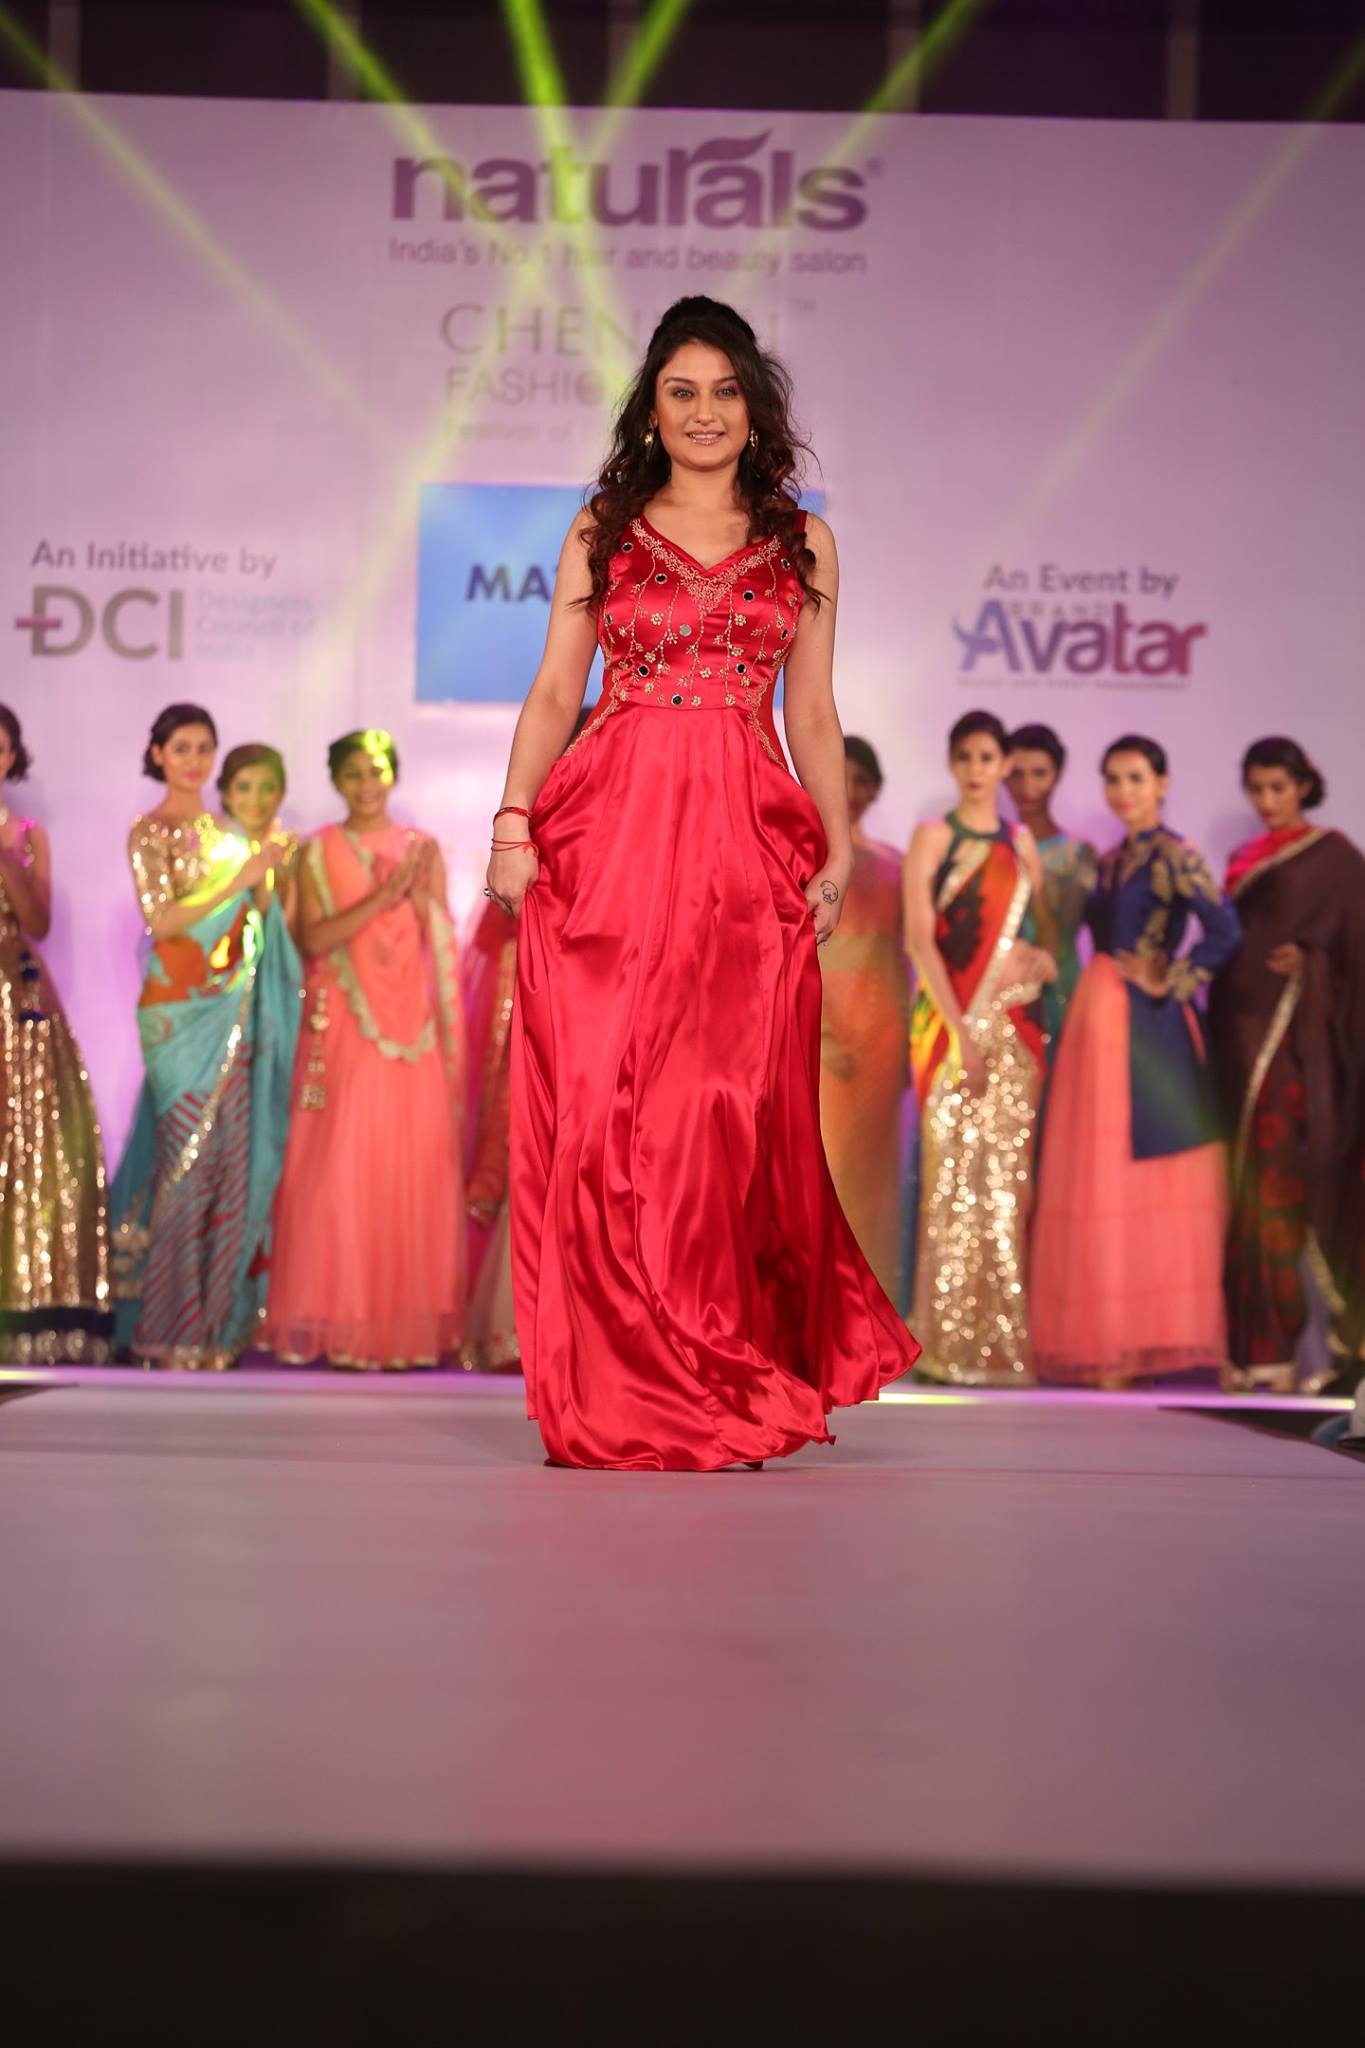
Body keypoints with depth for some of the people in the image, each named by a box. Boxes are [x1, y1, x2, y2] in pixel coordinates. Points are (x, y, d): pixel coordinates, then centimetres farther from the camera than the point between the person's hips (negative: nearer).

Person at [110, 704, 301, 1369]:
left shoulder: (227, 832, 16)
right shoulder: (148, 832, -2)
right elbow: (160, 921, -12)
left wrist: (267, 881, -1)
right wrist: (237, 882, -16)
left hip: (234, 1009, 6)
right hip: (180, 1010, -6)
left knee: (234, 1159, 4)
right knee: (189, 1159, -7)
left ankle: (221, 1316, 11)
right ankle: (175, 1329, 1)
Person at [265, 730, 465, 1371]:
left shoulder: (422, 848, 12)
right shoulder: (318, 853, 6)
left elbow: (441, 942, 7)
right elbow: (314, 937, -7)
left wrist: (420, 892, -10)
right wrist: (382, 896, -15)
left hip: (412, 1025, 2)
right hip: (342, 1025, -2)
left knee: (415, 1167, -2)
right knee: (340, 1167, -6)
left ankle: (410, 1321, 5)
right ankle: (340, 1324, 1)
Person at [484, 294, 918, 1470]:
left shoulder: (802, 542, 14)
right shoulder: (601, 530, 13)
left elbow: (813, 713, 14)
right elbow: (554, 692, 9)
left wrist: (837, 849, 5)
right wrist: (513, 820, -4)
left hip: (745, 845, 0)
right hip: (609, 834, 0)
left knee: (732, 1108, -4)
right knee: (596, 1105, -4)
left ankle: (730, 1383, 9)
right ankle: (612, 1388, 6)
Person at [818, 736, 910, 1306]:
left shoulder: (889, 863, 13)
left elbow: (898, 954, 14)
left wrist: (906, 1037, 8)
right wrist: (819, 1036, -14)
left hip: (880, 1027, 4)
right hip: (817, 1024, -4)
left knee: (871, 1168, 4)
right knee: (817, 1165, -6)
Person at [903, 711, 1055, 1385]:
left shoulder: (1021, 842, 16)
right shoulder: (933, 837, 3)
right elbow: (919, 938, -5)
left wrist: (1044, 960, -4)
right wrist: (959, 1030, -14)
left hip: (1015, 1023, 4)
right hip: (951, 1020, -4)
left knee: (1009, 1175, 1)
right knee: (953, 1173, -8)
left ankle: (1005, 1339, 6)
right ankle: (950, 1342, -4)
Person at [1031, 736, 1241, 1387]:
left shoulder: (1173, 855, -8)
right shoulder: (1112, 860, 16)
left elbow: (1225, 929, -20)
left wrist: (1171, 983, -13)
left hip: (1145, 1027, -8)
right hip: (1097, 1018, 8)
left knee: (1136, 1178, -5)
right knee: (1095, 1178, 7)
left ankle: (1141, 1344, 2)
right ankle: (1105, 1340, 13)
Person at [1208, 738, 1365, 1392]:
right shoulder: (1243, 860, 17)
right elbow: (1230, 939, 16)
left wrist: (1307, 956, -17)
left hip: (1294, 1032, -6)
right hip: (1240, 1025, 6)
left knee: (1280, 1180, -9)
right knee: (1246, 1181, 3)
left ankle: (1276, 1343, -6)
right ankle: (1250, 1344, 6)